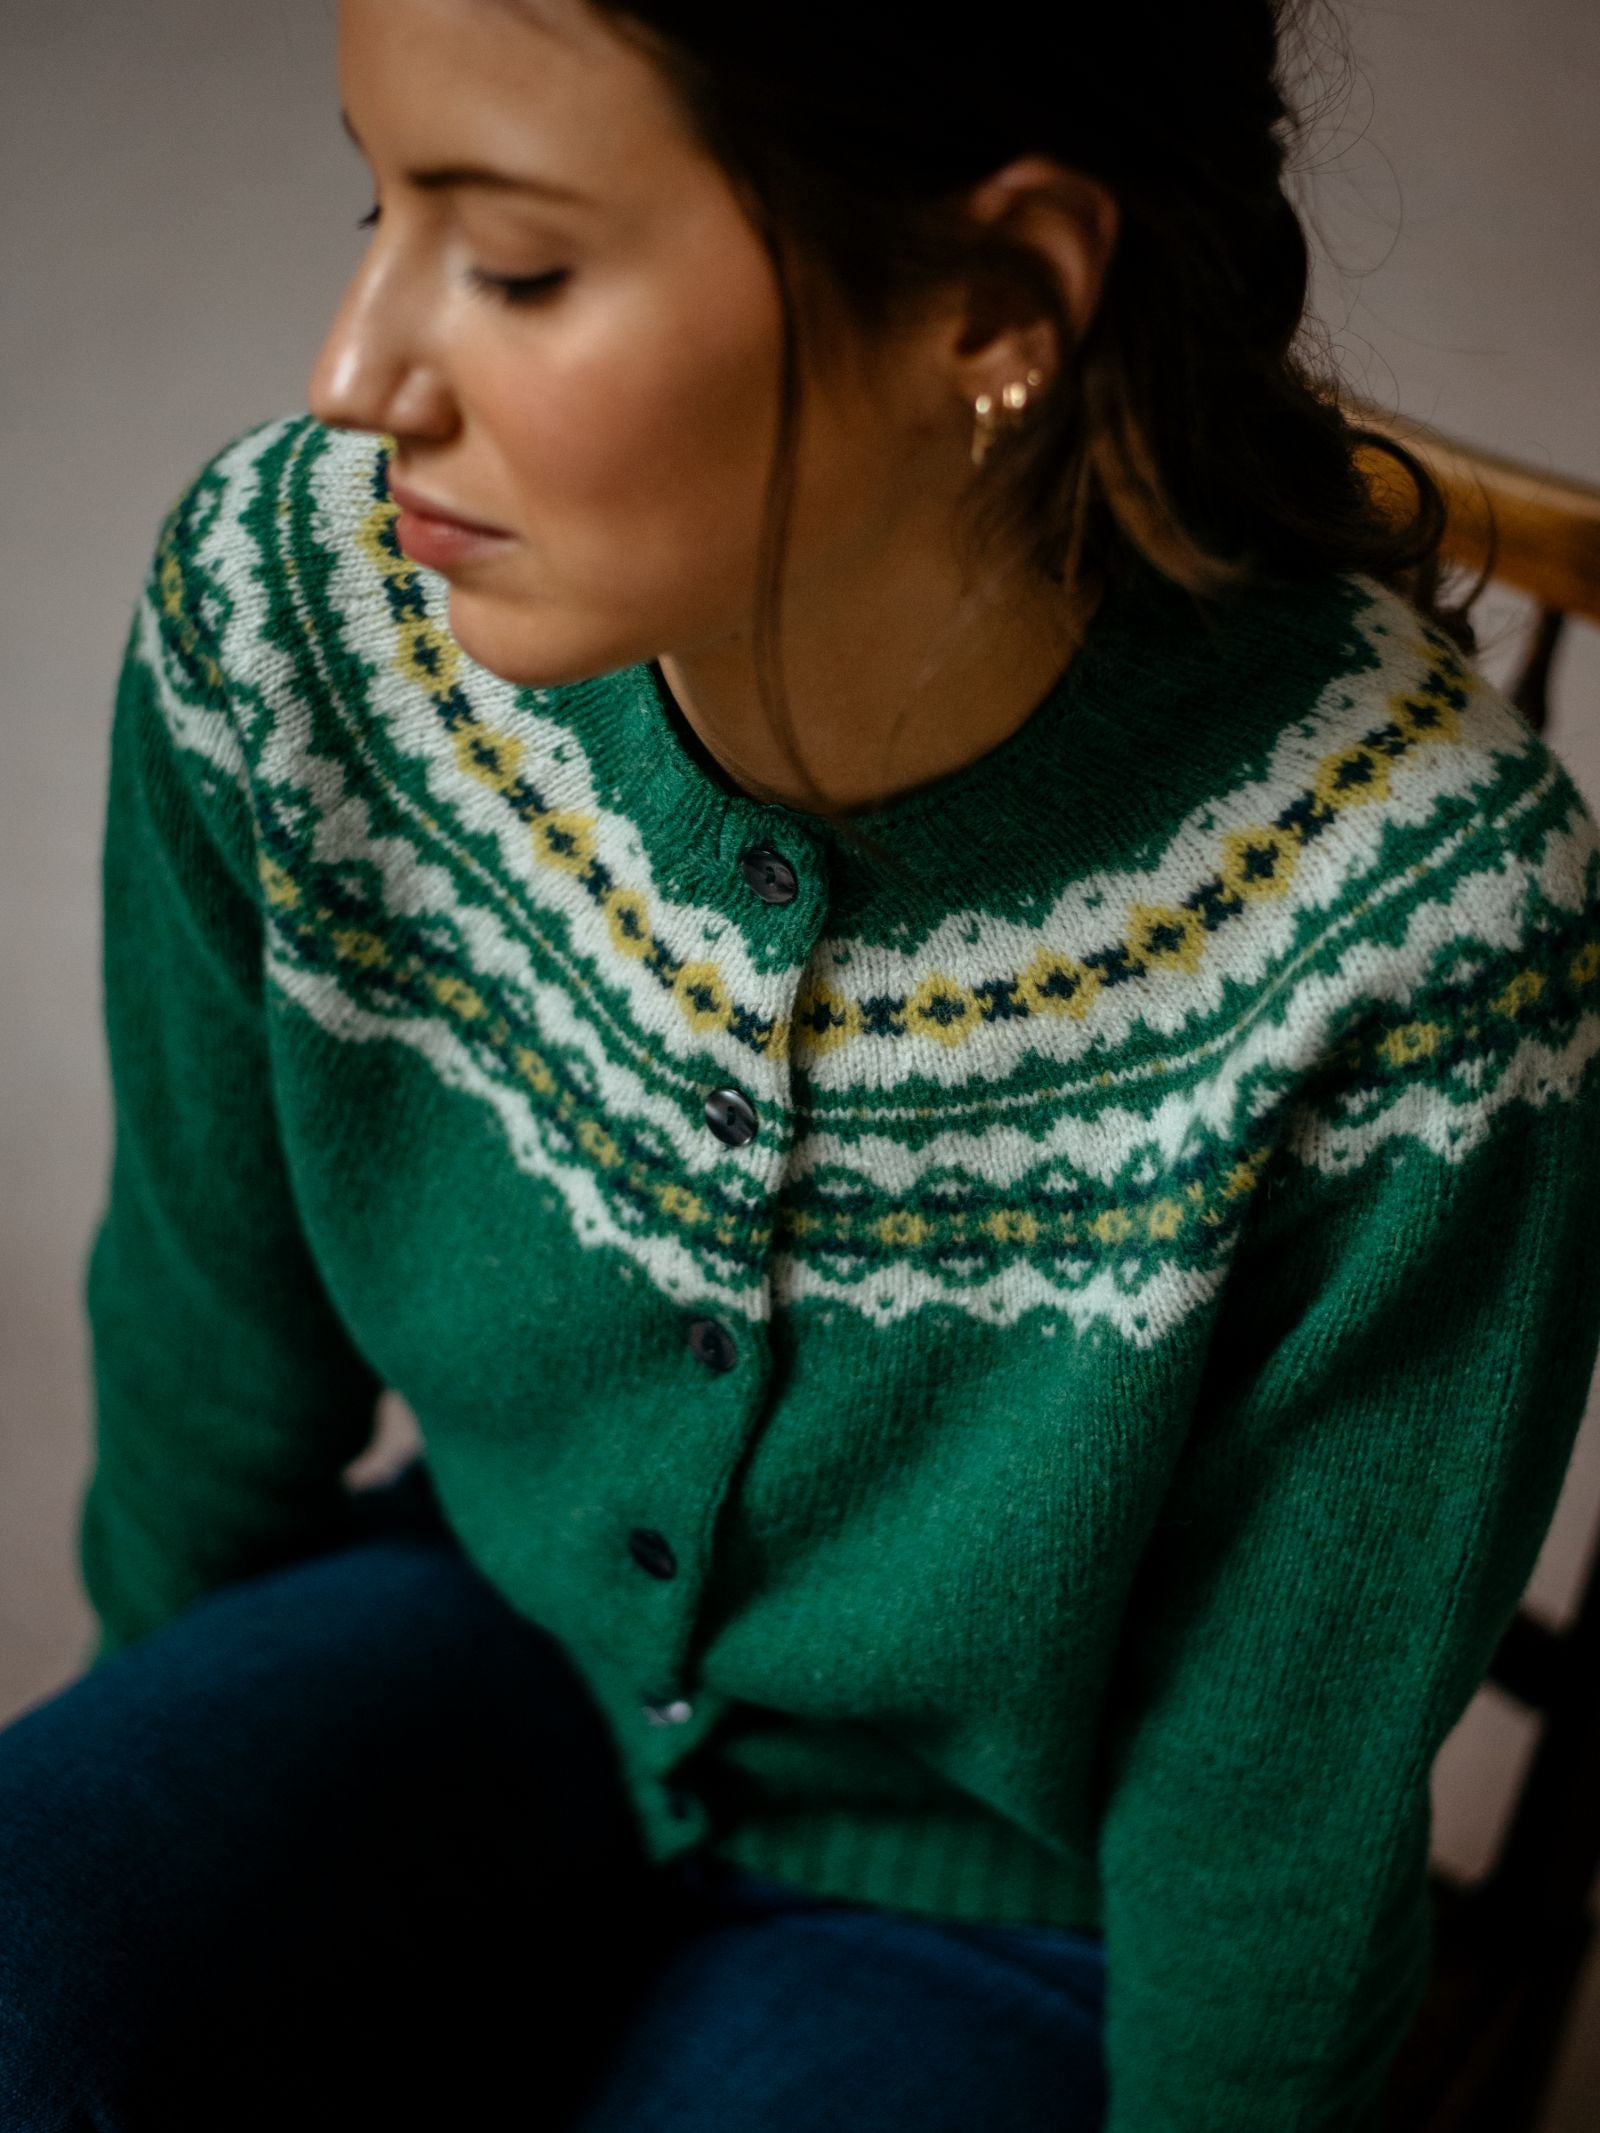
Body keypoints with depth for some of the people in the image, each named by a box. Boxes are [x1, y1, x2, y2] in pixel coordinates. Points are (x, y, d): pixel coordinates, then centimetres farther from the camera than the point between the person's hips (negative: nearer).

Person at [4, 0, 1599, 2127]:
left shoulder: (1412, 948, -32)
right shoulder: (294, 605, -21)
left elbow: (1271, 1814, -16)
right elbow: (212, 1357, -3)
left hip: (1007, 1894, -1)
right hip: (503, 1628, 2)